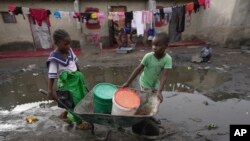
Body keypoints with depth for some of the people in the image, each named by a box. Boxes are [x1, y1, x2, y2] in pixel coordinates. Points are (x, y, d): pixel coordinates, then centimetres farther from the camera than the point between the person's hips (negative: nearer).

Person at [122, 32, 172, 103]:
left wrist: (159, 91, -37)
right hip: (145, 83, -2)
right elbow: (138, 69, -22)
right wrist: (128, 82, -22)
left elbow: (164, 75, -28)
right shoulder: (148, 56, -25)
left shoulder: (168, 59, -24)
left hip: (156, 84, 2)